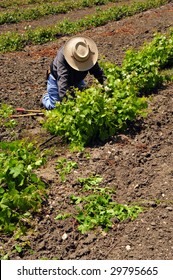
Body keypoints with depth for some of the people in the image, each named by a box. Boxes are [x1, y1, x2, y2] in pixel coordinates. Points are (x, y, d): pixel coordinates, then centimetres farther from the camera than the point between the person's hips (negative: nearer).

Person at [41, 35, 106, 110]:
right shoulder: (62, 55, -40)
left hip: (76, 79, 5)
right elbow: (62, 77, -47)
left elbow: (98, 72, -18)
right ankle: (45, 98, 25)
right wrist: (63, 97, -54)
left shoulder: (89, 56, -25)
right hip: (57, 78, -5)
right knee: (54, 106, -10)